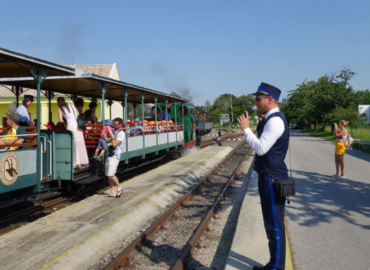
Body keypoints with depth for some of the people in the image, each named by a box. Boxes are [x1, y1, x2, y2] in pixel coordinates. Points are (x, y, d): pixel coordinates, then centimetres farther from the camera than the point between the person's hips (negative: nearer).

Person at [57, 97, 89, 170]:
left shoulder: (60, 108, 8)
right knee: (79, 143, 9)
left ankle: (77, 163, -2)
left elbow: (61, 120, 0)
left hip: (71, 124, -5)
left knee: (73, 145, 0)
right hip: (78, 124, 5)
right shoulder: (71, 105, 20)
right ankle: (80, 162, 13)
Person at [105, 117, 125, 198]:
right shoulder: (113, 130, 13)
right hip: (109, 155, 9)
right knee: (108, 175, 7)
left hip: (115, 156, -9)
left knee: (110, 174, -15)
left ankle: (119, 188, 5)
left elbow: (114, 144, -22)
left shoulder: (121, 133, -12)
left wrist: (112, 136, -14)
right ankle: (113, 192, 12)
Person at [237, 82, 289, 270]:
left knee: (275, 225, 0)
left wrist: (246, 129, -17)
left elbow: (261, 148, -25)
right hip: (270, 177, 11)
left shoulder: (275, 120, -19)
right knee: (272, 224, 18)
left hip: (272, 179, -11)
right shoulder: (272, 119, 14)